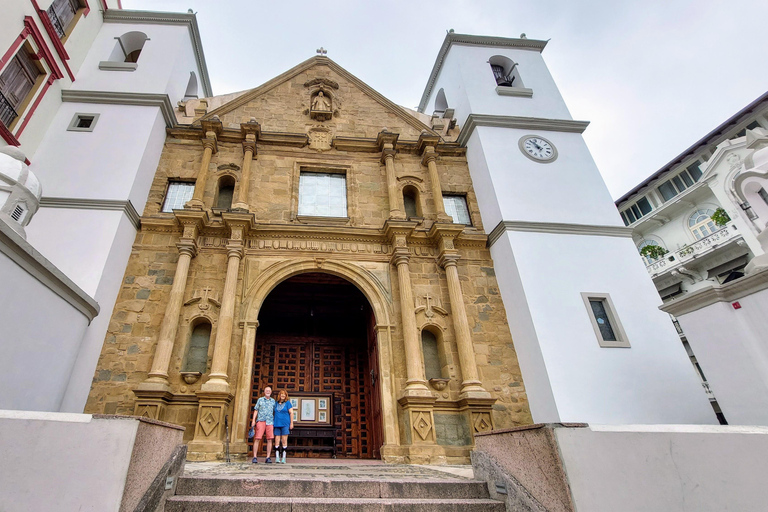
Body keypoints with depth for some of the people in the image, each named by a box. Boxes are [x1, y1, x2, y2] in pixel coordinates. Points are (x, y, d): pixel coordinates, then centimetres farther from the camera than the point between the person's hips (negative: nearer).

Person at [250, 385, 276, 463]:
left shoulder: (273, 401, 14)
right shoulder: (260, 399, 11)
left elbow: (275, 412, 15)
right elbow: (256, 410, 10)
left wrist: (275, 422, 8)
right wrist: (253, 420, 0)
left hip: (270, 421, 1)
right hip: (260, 421, -1)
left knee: (269, 439, -3)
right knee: (257, 438, -7)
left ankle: (268, 458, 1)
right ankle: (255, 457, 0)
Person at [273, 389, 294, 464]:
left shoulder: (287, 403, 2)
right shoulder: (276, 403, 12)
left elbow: (291, 413, 0)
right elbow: (274, 414, 19)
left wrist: (291, 423, -5)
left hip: (285, 424, -3)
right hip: (277, 424, 3)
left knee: (284, 441, -3)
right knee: (277, 441, 0)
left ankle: (284, 458, 3)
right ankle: (277, 457, 6)